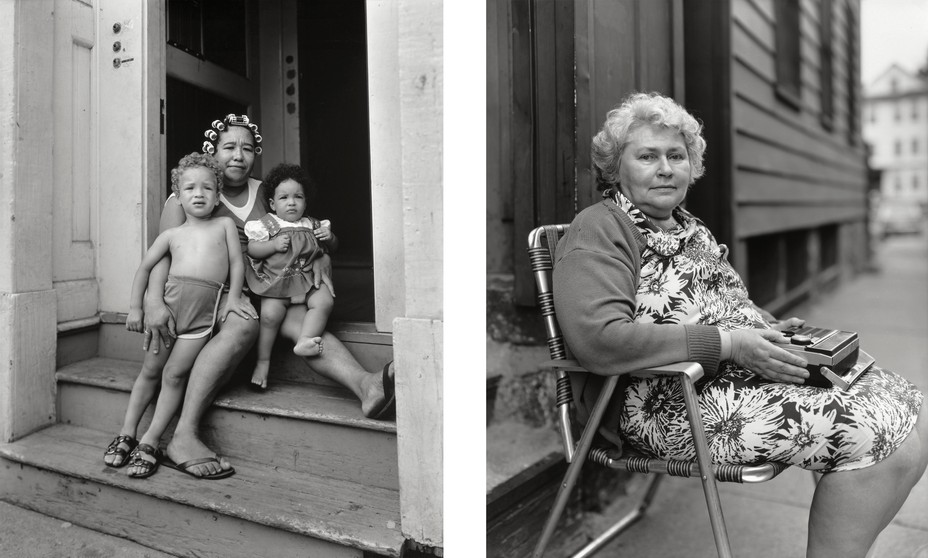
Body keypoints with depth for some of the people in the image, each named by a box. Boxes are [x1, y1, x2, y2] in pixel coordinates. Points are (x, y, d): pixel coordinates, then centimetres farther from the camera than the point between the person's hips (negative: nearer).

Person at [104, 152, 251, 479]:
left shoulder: (224, 225, 11)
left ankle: (150, 441, 4)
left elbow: (236, 262, 7)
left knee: (174, 374, -5)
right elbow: (145, 268, 17)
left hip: (205, 307, -2)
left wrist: (233, 297, -3)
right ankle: (127, 433, 20)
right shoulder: (172, 235, 14)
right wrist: (135, 306, 11)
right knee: (150, 369, 6)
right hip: (170, 300, 2)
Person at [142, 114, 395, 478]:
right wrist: (154, 300, -29)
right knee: (244, 322, -37)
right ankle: (184, 437, -40)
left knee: (303, 322, -26)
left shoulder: (263, 193, 14)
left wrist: (321, 257, -8)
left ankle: (366, 386, -51)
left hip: (257, 292, 4)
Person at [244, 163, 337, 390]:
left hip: (306, 279, 3)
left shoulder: (312, 225, 15)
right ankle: (263, 362, -5)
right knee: (270, 314, -21)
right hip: (275, 279, -3)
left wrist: (329, 238, -2)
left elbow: (331, 249, 21)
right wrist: (273, 245, -13)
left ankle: (304, 341, -25)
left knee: (324, 301, -24)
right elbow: (251, 250, 2)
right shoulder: (266, 224, 6)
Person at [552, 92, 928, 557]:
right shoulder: (598, 231, -9)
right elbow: (598, 340, -24)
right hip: (665, 401, -9)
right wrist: (726, 343, -23)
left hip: (743, 366, 10)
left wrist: (771, 330, 6)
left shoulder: (690, 229, 22)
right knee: (872, 434, -17)